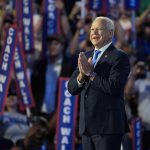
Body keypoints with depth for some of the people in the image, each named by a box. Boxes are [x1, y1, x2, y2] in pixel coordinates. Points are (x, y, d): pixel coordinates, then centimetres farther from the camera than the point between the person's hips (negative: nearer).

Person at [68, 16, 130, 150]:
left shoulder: (119, 57, -6)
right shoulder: (86, 56, 16)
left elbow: (114, 87, -18)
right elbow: (72, 88, 11)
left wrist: (90, 73, -14)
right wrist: (82, 75, -9)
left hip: (108, 125, -7)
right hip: (87, 126, 7)